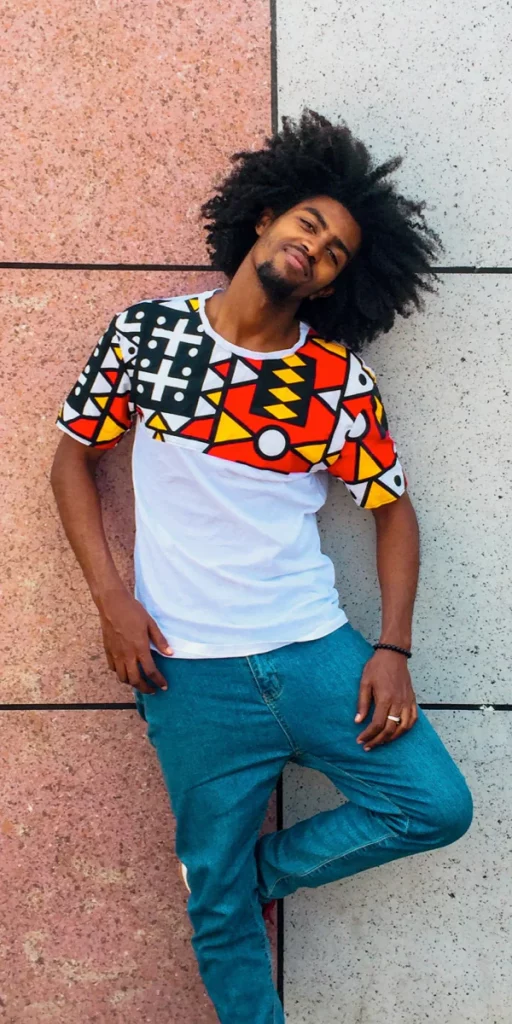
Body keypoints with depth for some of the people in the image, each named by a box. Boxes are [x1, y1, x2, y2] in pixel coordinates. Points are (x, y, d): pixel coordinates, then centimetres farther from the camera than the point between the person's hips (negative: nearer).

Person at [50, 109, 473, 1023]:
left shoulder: (340, 379, 0)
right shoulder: (147, 330, -1)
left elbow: (392, 507, 6)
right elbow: (73, 457, 5)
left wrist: (393, 650, -6)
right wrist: (111, 599, -6)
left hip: (316, 649, 2)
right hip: (190, 672, -1)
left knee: (438, 808, -3)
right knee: (219, 912, 7)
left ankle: (257, 868, 18)